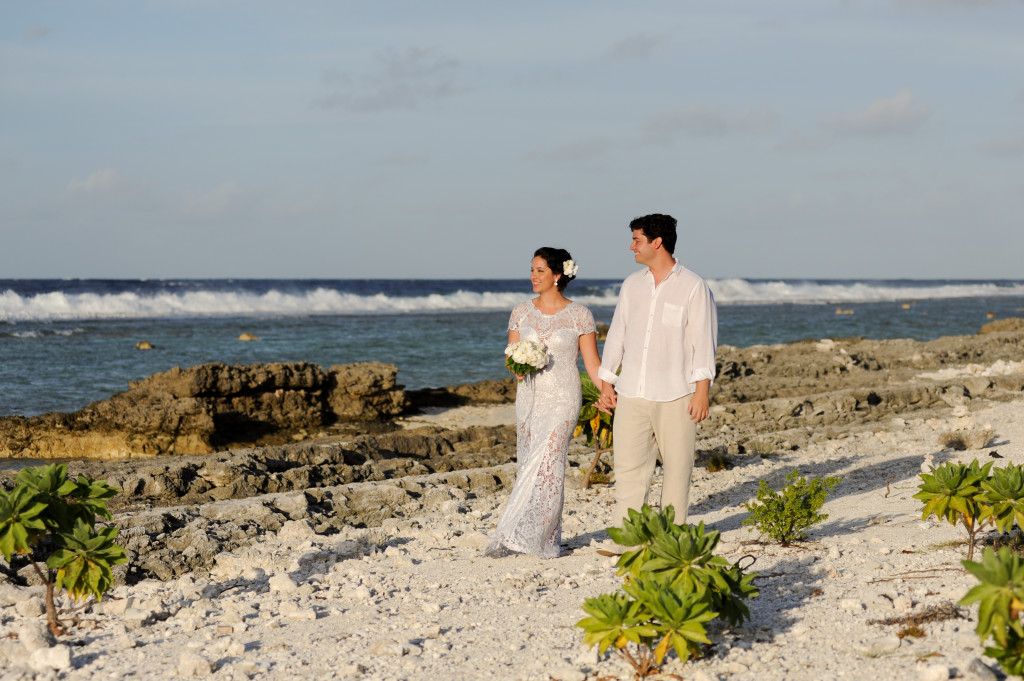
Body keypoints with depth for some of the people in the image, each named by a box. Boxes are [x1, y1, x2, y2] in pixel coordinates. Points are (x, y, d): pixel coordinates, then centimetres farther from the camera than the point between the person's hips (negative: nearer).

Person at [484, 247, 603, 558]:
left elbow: (592, 362, -1)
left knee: (543, 463, -14)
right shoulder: (521, 312, 9)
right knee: (529, 465, 4)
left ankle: (511, 535, -12)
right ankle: (548, 541, 13)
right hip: (529, 397, 5)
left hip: (562, 399, -4)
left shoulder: (579, 315, -2)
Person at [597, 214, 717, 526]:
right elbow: (617, 334, 17)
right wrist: (606, 381, 12)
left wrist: (702, 389, -11)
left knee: (677, 467, 2)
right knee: (628, 465, -3)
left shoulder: (693, 287, -2)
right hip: (632, 394, 4)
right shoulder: (632, 285, 13)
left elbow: (703, 340, -4)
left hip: (675, 395, -4)